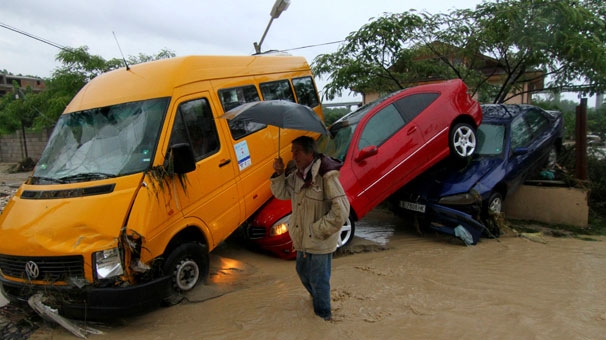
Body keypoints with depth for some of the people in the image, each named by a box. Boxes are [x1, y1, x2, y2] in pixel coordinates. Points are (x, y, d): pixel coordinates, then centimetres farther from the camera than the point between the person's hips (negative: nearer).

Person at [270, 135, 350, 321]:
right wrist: (279, 173, -5)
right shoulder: (296, 175, 1)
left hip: (319, 242, -9)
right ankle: (317, 299, 55)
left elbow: (341, 210, -27)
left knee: (318, 279, 10)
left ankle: (323, 313, 35)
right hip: (303, 238, 9)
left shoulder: (326, 176, -26)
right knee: (303, 272, 27)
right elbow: (281, 193, 11)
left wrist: (319, 230, -22)